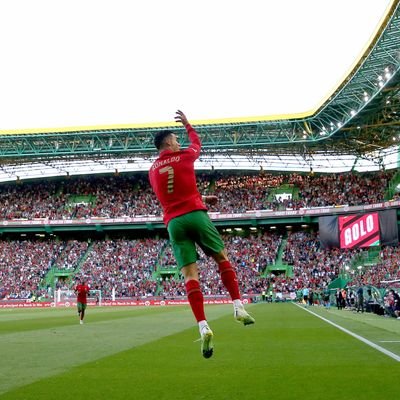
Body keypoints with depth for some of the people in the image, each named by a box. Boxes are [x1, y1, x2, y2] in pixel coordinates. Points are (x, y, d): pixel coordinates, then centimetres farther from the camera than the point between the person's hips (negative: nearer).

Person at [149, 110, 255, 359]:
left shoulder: (153, 171, 16)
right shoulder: (184, 156, 6)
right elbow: (197, 142, 30)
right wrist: (187, 124, 44)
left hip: (173, 222, 3)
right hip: (195, 215, -3)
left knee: (190, 274, -6)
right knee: (222, 257, 13)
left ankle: (203, 327, -18)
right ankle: (239, 307, 4)